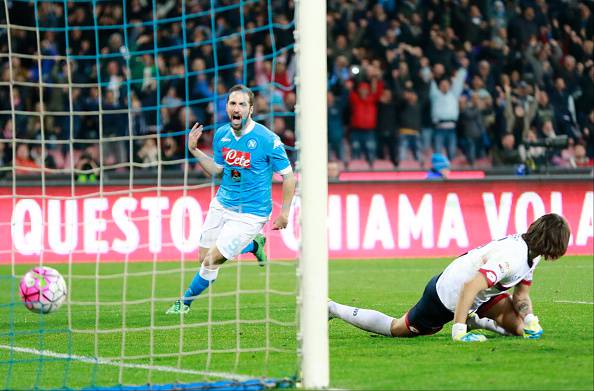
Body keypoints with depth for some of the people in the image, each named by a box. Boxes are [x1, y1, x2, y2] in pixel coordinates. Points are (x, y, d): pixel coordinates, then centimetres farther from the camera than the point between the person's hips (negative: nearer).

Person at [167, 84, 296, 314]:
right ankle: (253, 244, 35)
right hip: (221, 204, 6)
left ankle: (185, 302, 18)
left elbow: (288, 175, -9)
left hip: (250, 214, -6)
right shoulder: (221, 134, -1)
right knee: (204, 257, 11)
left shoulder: (267, 140, -18)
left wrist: (284, 213, -9)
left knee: (212, 260, -8)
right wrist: (194, 151, 0)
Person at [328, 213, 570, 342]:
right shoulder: (511, 258, -34)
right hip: (446, 297, -8)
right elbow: (470, 287, -39)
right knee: (397, 329, 7)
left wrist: (530, 319, -11)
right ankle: (334, 310, 20)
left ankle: (473, 320, 23)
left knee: (518, 327, -1)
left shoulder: (530, 253, -3)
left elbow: (520, 294, 7)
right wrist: (458, 331, -38)